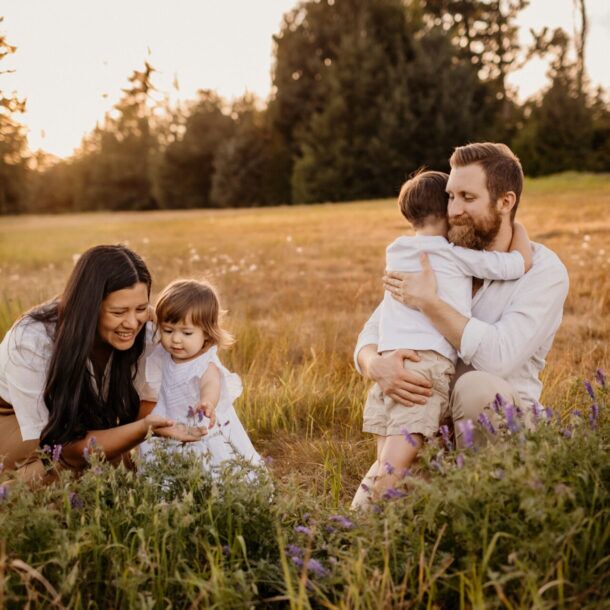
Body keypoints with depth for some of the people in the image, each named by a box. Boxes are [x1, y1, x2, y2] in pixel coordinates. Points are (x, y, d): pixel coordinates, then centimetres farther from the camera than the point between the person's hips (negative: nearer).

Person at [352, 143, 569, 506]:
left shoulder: (544, 271, -14)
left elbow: (498, 356, -30)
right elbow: (370, 339, -5)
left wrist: (428, 302, -28)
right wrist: (378, 367, -30)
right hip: (430, 414, 5)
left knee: (477, 386, -37)